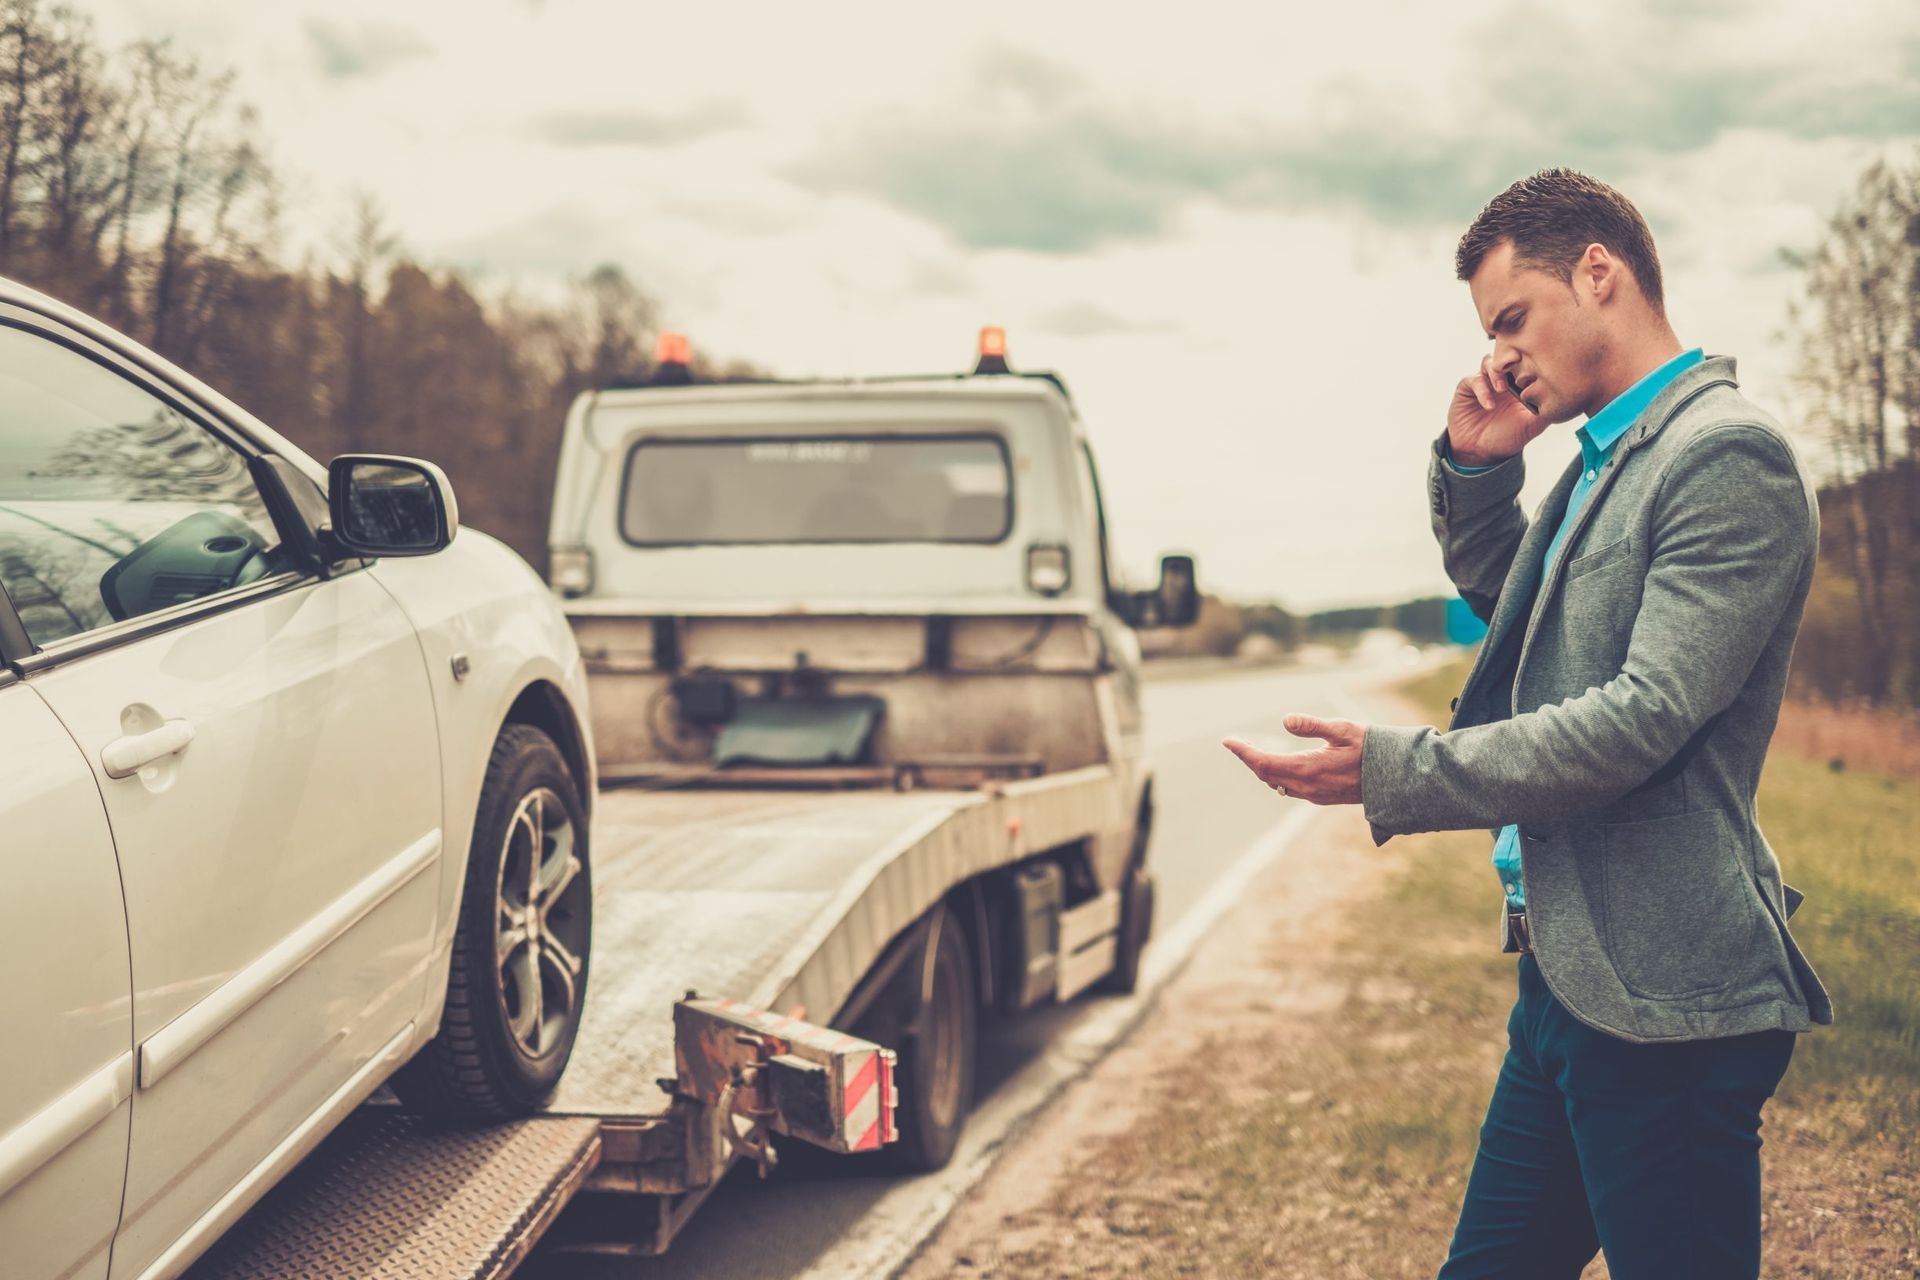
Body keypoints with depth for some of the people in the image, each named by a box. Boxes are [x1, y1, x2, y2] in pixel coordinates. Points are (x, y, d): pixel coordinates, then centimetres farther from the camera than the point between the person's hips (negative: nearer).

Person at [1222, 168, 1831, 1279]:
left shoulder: (1730, 456, -15)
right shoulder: (1606, 458, 15)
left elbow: (1643, 719, -23)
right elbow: (1505, 608, 31)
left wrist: (1393, 771, -19)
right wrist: (1478, 469, 11)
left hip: (1662, 995, -10)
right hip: (1572, 974, 10)